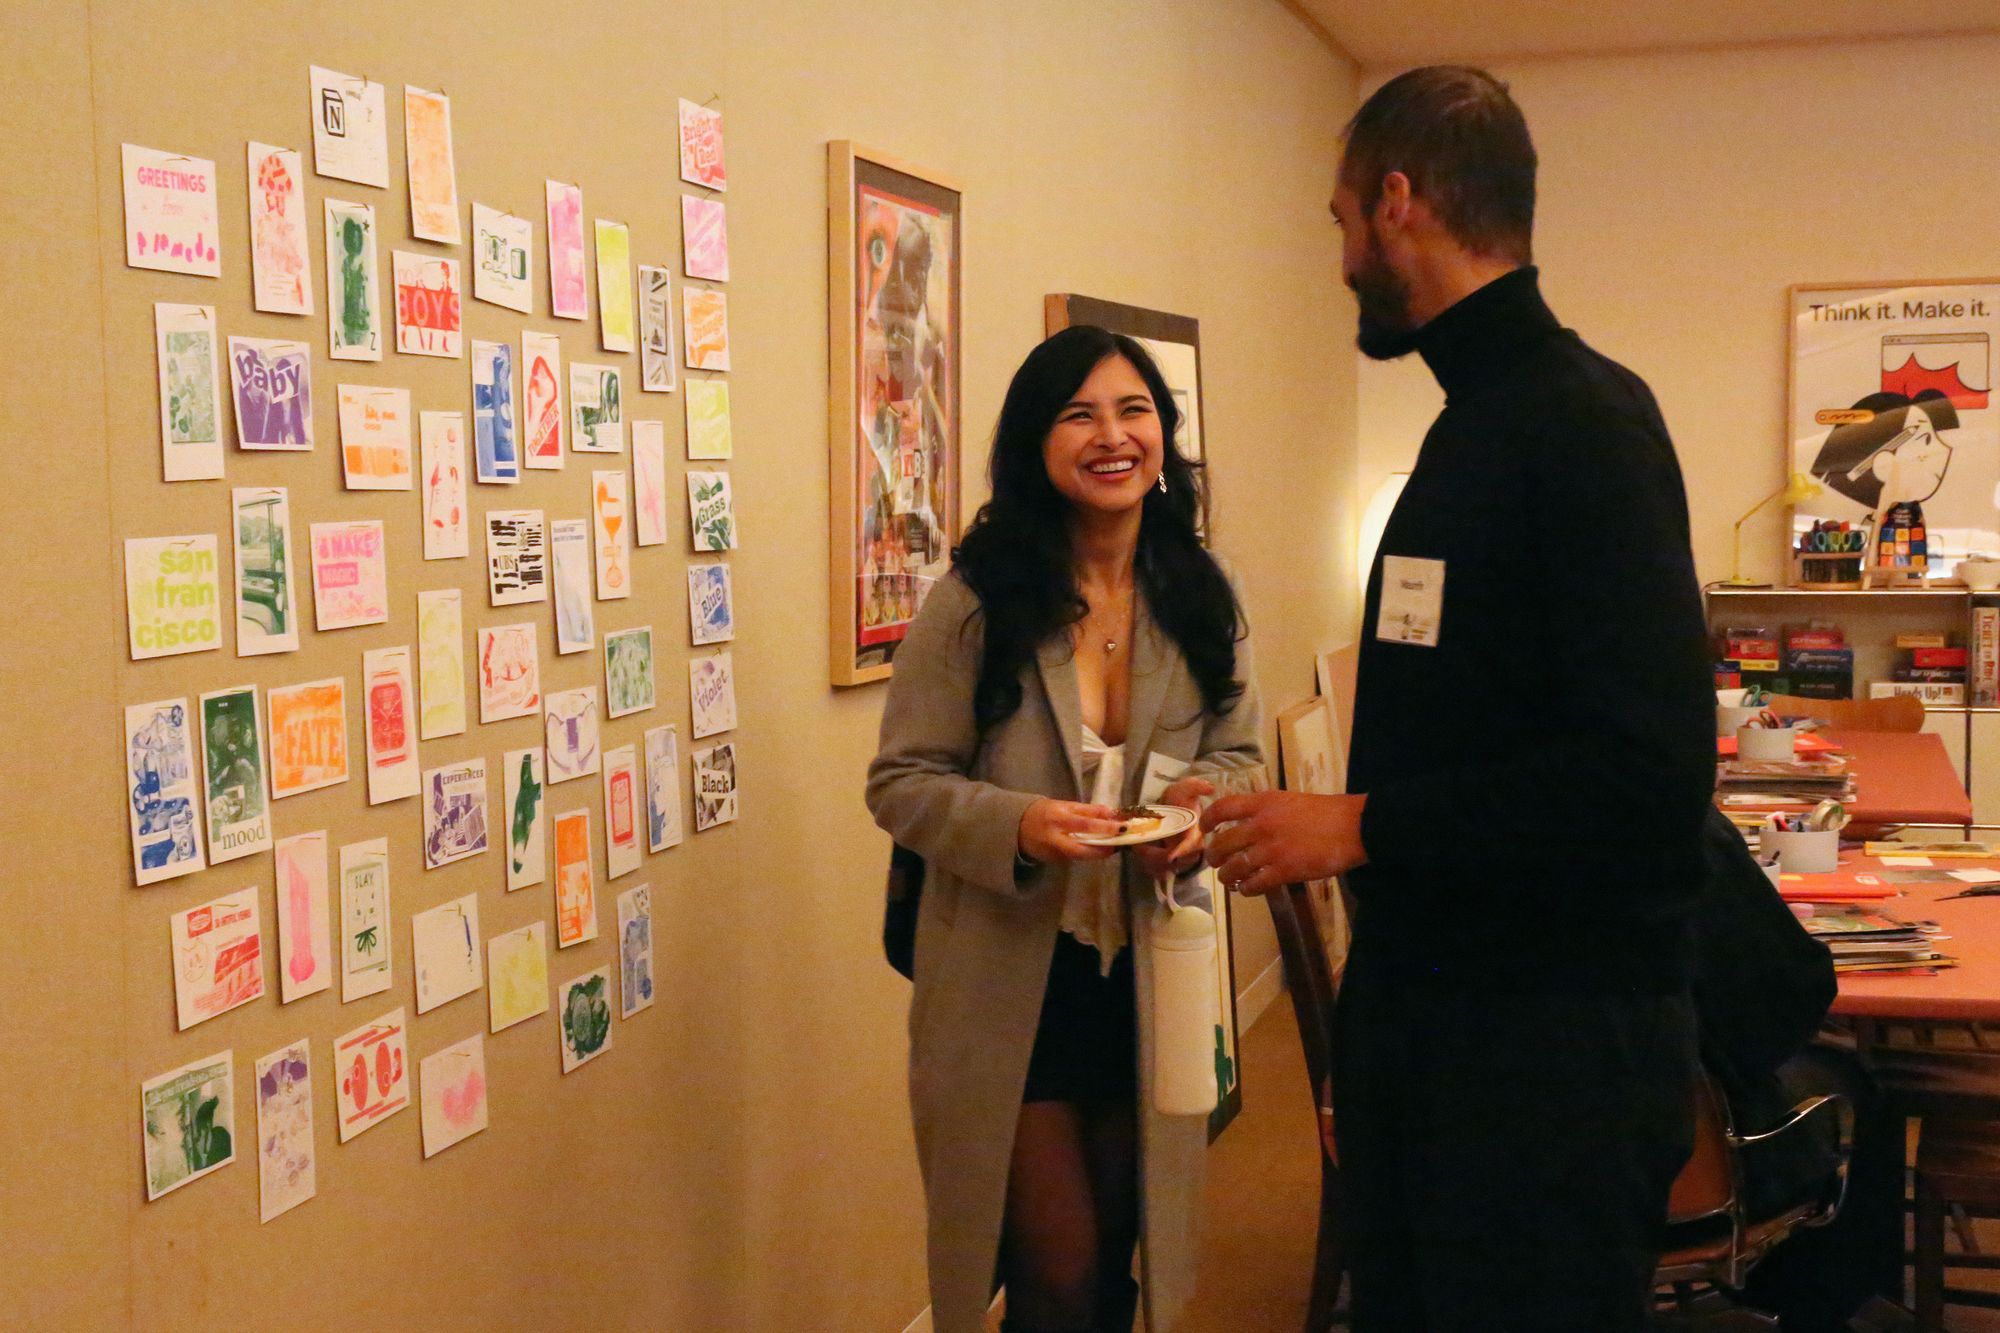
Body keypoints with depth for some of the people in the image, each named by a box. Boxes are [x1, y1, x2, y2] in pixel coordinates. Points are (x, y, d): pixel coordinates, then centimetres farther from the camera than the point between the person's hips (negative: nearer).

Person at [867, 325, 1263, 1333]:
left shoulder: (1200, 600, 1)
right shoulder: (975, 604, -11)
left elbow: (1236, 753, 9)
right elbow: (901, 783, -8)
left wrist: (1207, 805, -14)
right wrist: (1016, 824, -27)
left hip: (1148, 975, 4)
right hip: (1010, 980, -4)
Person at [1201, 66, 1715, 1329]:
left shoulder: (1583, 419, -16)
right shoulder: (1476, 421, 13)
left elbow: (1650, 773, -25)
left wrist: (1363, 826, -20)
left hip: (1558, 1043, -9)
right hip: (1430, 1014, 9)